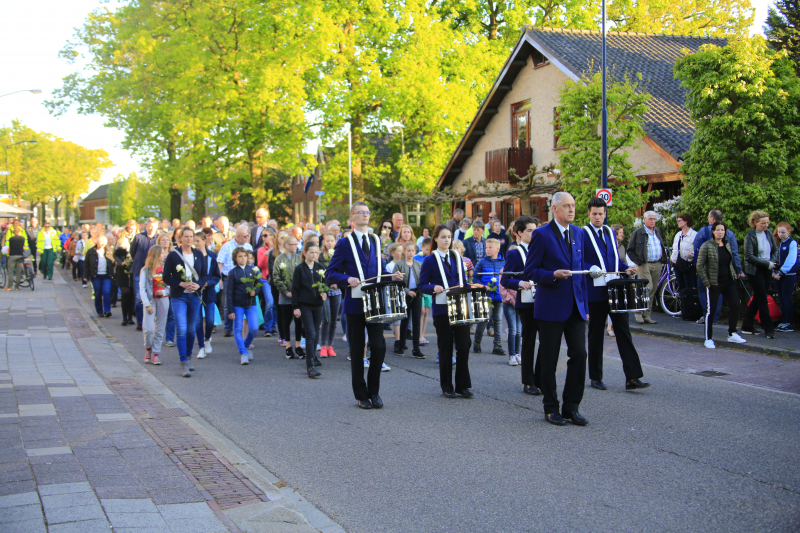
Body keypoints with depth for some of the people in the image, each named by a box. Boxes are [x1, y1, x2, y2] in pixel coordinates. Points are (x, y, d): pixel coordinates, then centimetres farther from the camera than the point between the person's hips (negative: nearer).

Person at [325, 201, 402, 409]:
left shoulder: (376, 241, 13)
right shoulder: (345, 243, -2)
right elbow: (330, 274, -4)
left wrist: (392, 276, 2)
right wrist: (347, 280, -21)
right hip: (355, 304, -4)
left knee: (379, 347, -2)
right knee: (357, 351, 4)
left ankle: (374, 392, 14)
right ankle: (361, 395, 14)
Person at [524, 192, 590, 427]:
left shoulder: (578, 233, 11)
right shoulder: (542, 235, -7)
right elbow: (530, 270, -7)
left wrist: (585, 303, 13)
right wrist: (553, 275, -24)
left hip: (575, 306, 5)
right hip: (551, 307, -5)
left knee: (579, 354, 0)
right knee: (549, 360, 4)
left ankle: (571, 407, 12)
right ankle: (551, 409, 15)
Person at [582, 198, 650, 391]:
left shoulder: (610, 233, 14)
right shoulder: (582, 234, -5)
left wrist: (626, 268, 2)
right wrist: (591, 269, -25)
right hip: (596, 292, -5)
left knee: (623, 331, 0)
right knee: (596, 334, 5)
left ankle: (632, 377, 0)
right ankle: (595, 377, 16)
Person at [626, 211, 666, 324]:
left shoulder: (658, 232, 16)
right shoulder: (637, 233, -2)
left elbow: (662, 246, 27)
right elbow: (630, 250, -1)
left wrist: (662, 260, 12)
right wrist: (638, 262, -11)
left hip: (657, 265, 6)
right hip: (644, 264, -6)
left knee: (652, 290, 5)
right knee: (648, 287, -18)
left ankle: (646, 315, 11)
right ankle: (638, 312, -5)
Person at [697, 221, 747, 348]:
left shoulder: (727, 245, 9)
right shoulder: (707, 246, -9)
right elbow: (700, 266, -9)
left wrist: (735, 274, 11)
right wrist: (706, 282, -11)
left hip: (729, 282, 6)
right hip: (714, 284, -5)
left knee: (735, 305, -2)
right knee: (710, 310, 0)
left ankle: (732, 334, 13)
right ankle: (708, 339, 9)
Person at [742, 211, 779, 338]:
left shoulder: (768, 233, 4)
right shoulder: (750, 236, -13)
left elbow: (775, 249, 13)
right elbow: (749, 256, -17)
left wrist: (773, 262, -6)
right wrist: (767, 263, -17)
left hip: (767, 270, 6)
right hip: (755, 270, -6)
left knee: (758, 298, 11)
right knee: (762, 299, -5)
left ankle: (747, 326, 22)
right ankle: (768, 329, 0)